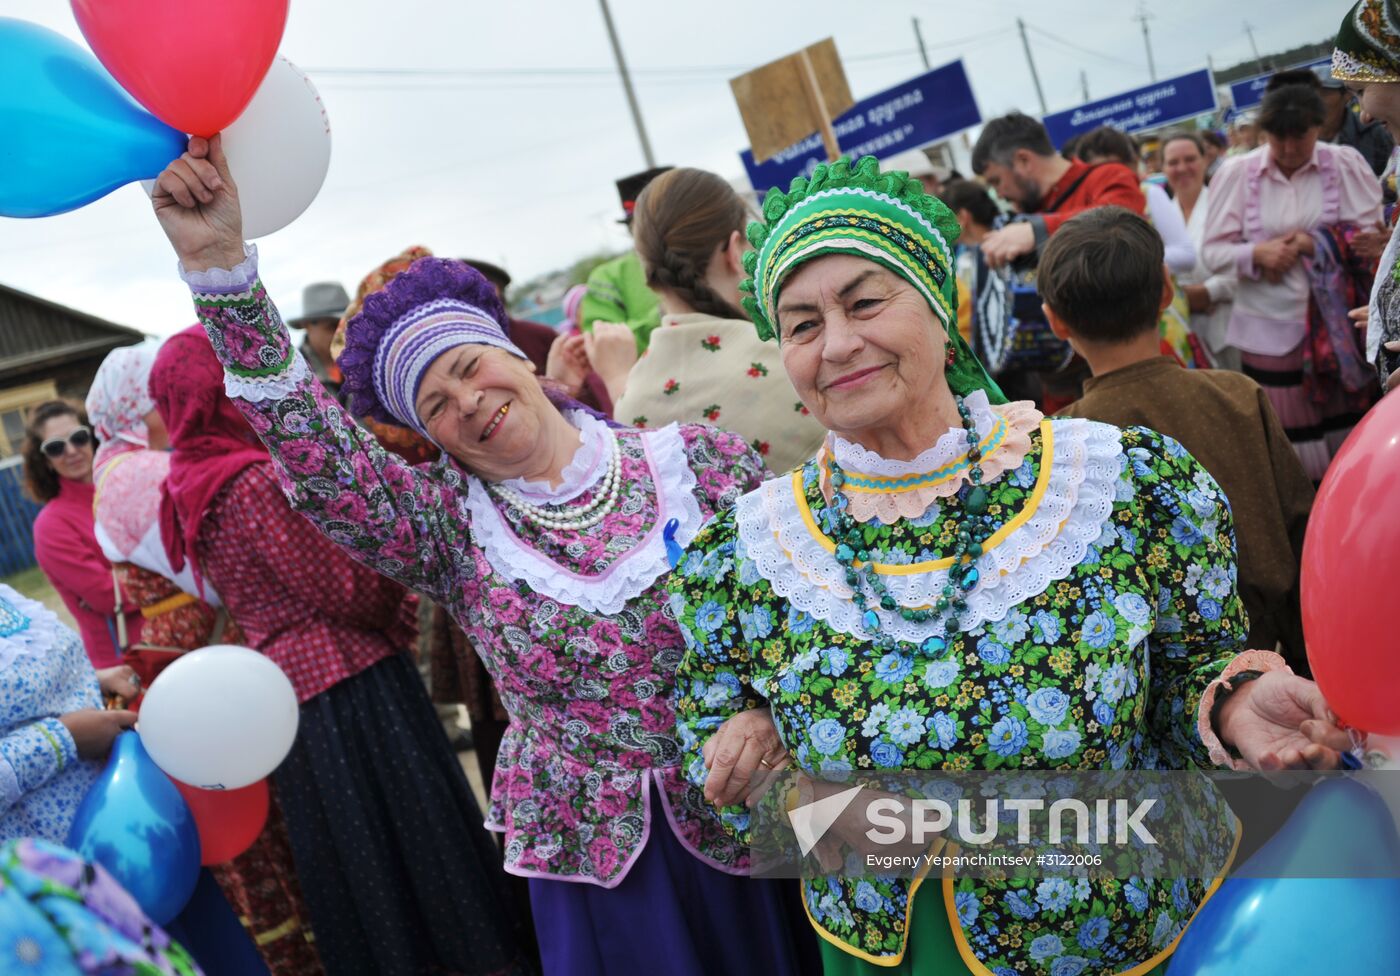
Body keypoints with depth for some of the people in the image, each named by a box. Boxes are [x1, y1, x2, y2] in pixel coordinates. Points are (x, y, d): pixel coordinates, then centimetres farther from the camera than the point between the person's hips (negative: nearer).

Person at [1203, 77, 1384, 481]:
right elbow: (1214, 251, -1)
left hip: (1337, 323, 1)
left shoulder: (1346, 164, -2)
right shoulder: (1235, 173, -3)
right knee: (1288, 443, 6)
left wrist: (1315, 244, -15)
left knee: (1348, 432, 12)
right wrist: (1256, 254, -20)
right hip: (1270, 327, -1)